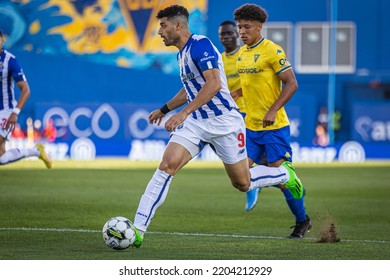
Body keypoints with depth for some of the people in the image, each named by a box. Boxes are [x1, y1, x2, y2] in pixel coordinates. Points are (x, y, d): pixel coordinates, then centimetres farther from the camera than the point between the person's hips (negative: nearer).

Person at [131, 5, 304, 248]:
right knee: (167, 166, -15)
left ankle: (285, 174, 35)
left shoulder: (200, 44, -16)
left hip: (223, 121, -7)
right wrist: (164, 109, 27)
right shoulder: (182, 53, 12)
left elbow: (214, 83, -28)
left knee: (243, 183, 4)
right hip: (196, 123, 7)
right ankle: (138, 230, -20)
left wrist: (184, 112, -33)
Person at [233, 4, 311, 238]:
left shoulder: (272, 51, -12)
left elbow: (291, 84, -15)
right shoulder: (242, 53, 11)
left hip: (274, 126, -7)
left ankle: (303, 221, 12)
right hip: (251, 125, 7)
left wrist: (272, 111, -21)